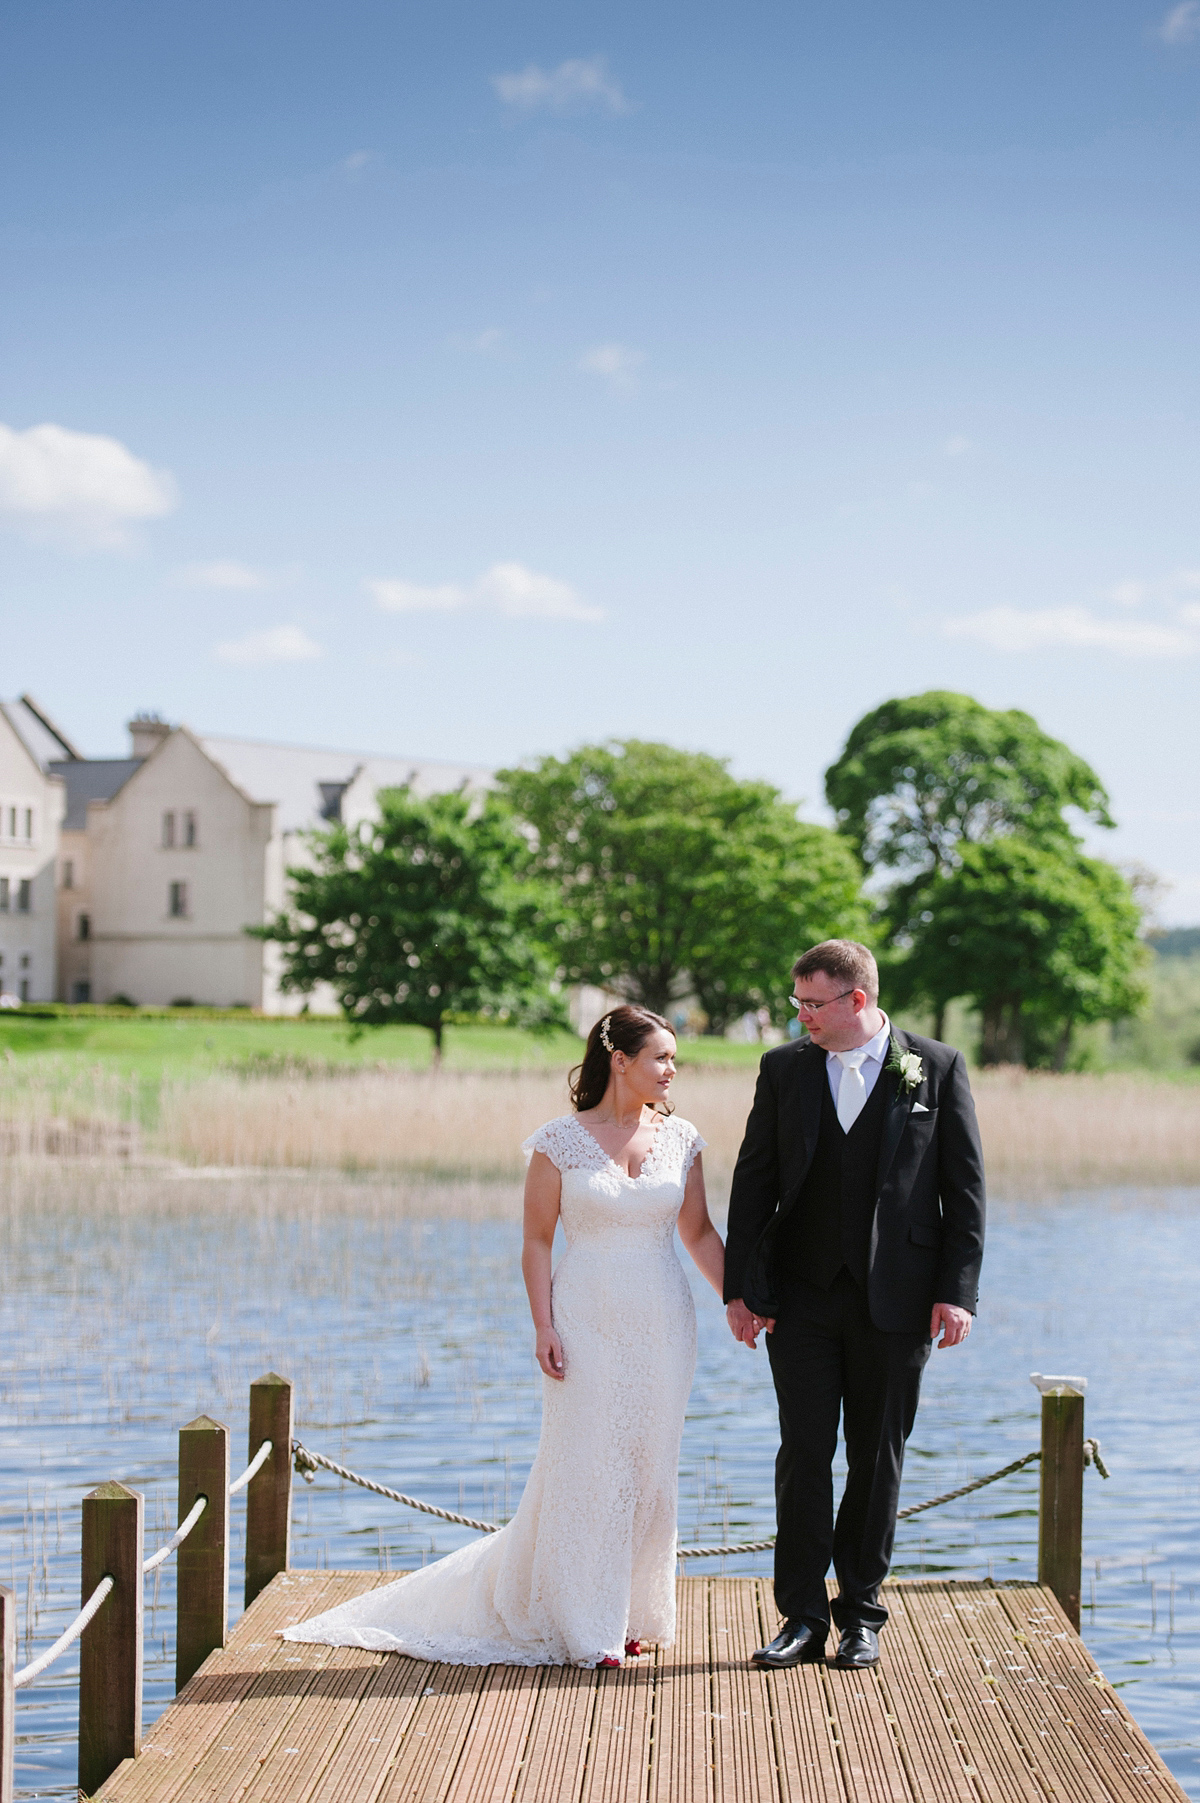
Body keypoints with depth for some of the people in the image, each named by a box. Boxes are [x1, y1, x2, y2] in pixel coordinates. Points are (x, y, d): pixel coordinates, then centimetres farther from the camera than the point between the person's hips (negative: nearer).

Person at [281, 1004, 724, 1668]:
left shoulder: (679, 1138, 5)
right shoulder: (560, 1141, -5)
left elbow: (700, 1234, 9)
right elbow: (536, 1243, -3)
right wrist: (544, 1330, -11)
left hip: (661, 1324, 4)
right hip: (586, 1320, -3)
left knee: (649, 1468, 8)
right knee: (583, 1467, 0)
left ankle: (629, 1613, 23)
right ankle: (585, 1628, 12)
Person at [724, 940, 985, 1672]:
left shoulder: (938, 1069, -1)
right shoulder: (784, 1069, 5)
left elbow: (966, 1188, -1)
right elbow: (753, 1184, 5)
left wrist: (957, 1291, -7)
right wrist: (742, 1287, -2)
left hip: (896, 1300, -1)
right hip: (803, 1296, 2)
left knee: (878, 1458, 7)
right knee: (804, 1454, 1)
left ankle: (861, 1612, 19)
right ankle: (803, 1617, 8)